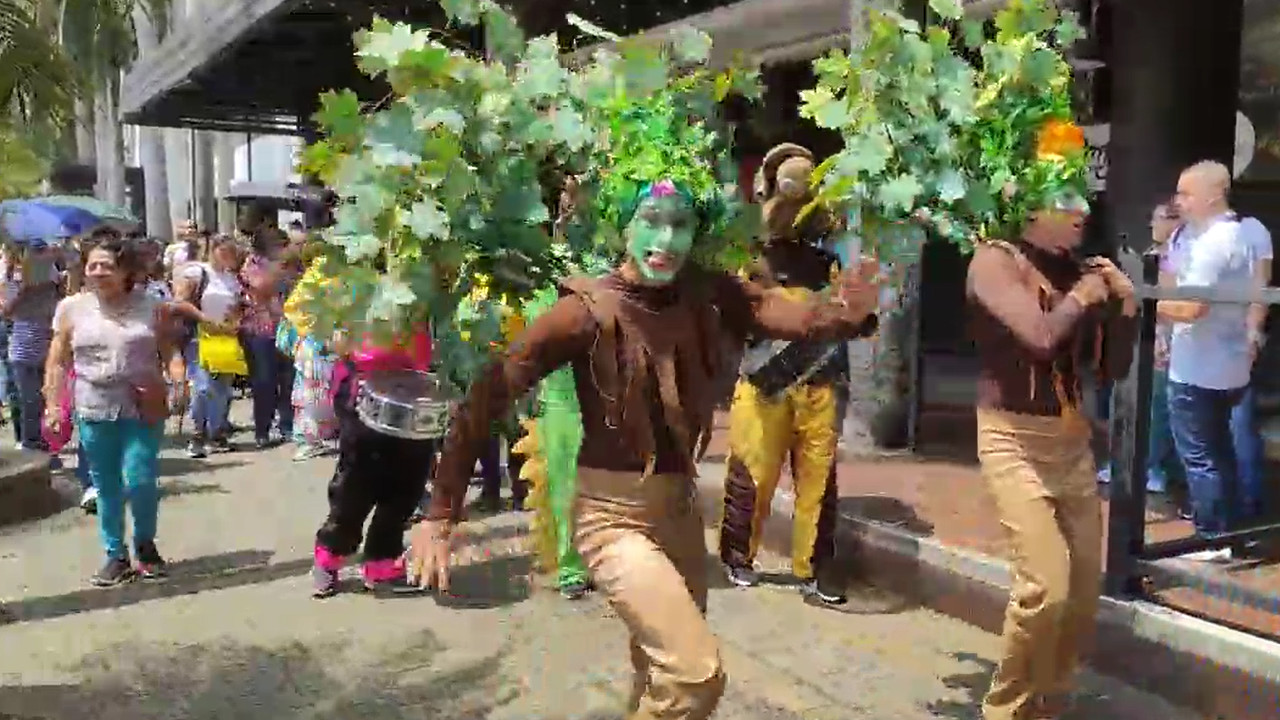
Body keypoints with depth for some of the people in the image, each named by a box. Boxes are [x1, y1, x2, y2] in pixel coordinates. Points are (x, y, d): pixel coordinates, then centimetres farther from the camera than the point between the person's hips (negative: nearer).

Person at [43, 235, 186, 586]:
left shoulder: (151, 308, 1)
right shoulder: (72, 309, 3)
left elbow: (169, 351, 7)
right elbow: (58, 362, 7)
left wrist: (179, 378, -11)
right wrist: (53, 405, 1)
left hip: (143, 410, -2)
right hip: (94, 412, 2)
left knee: (138, 480, -7)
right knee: (106, 487, 8)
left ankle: (145, 545, 19)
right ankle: (116, 555, 22)